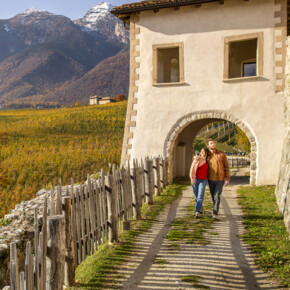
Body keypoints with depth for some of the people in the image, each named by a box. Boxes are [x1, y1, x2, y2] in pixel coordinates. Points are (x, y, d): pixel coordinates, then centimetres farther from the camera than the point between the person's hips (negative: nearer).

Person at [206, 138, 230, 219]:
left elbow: (226, 167, -3)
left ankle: (215, 213, -10)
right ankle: (216, 210, 31)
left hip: (220, 180, -3)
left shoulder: (222, 154, -5)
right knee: (213, 197, 12)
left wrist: (227, 179, -7)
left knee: (217, 196, -12)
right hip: (210, 180, 3)